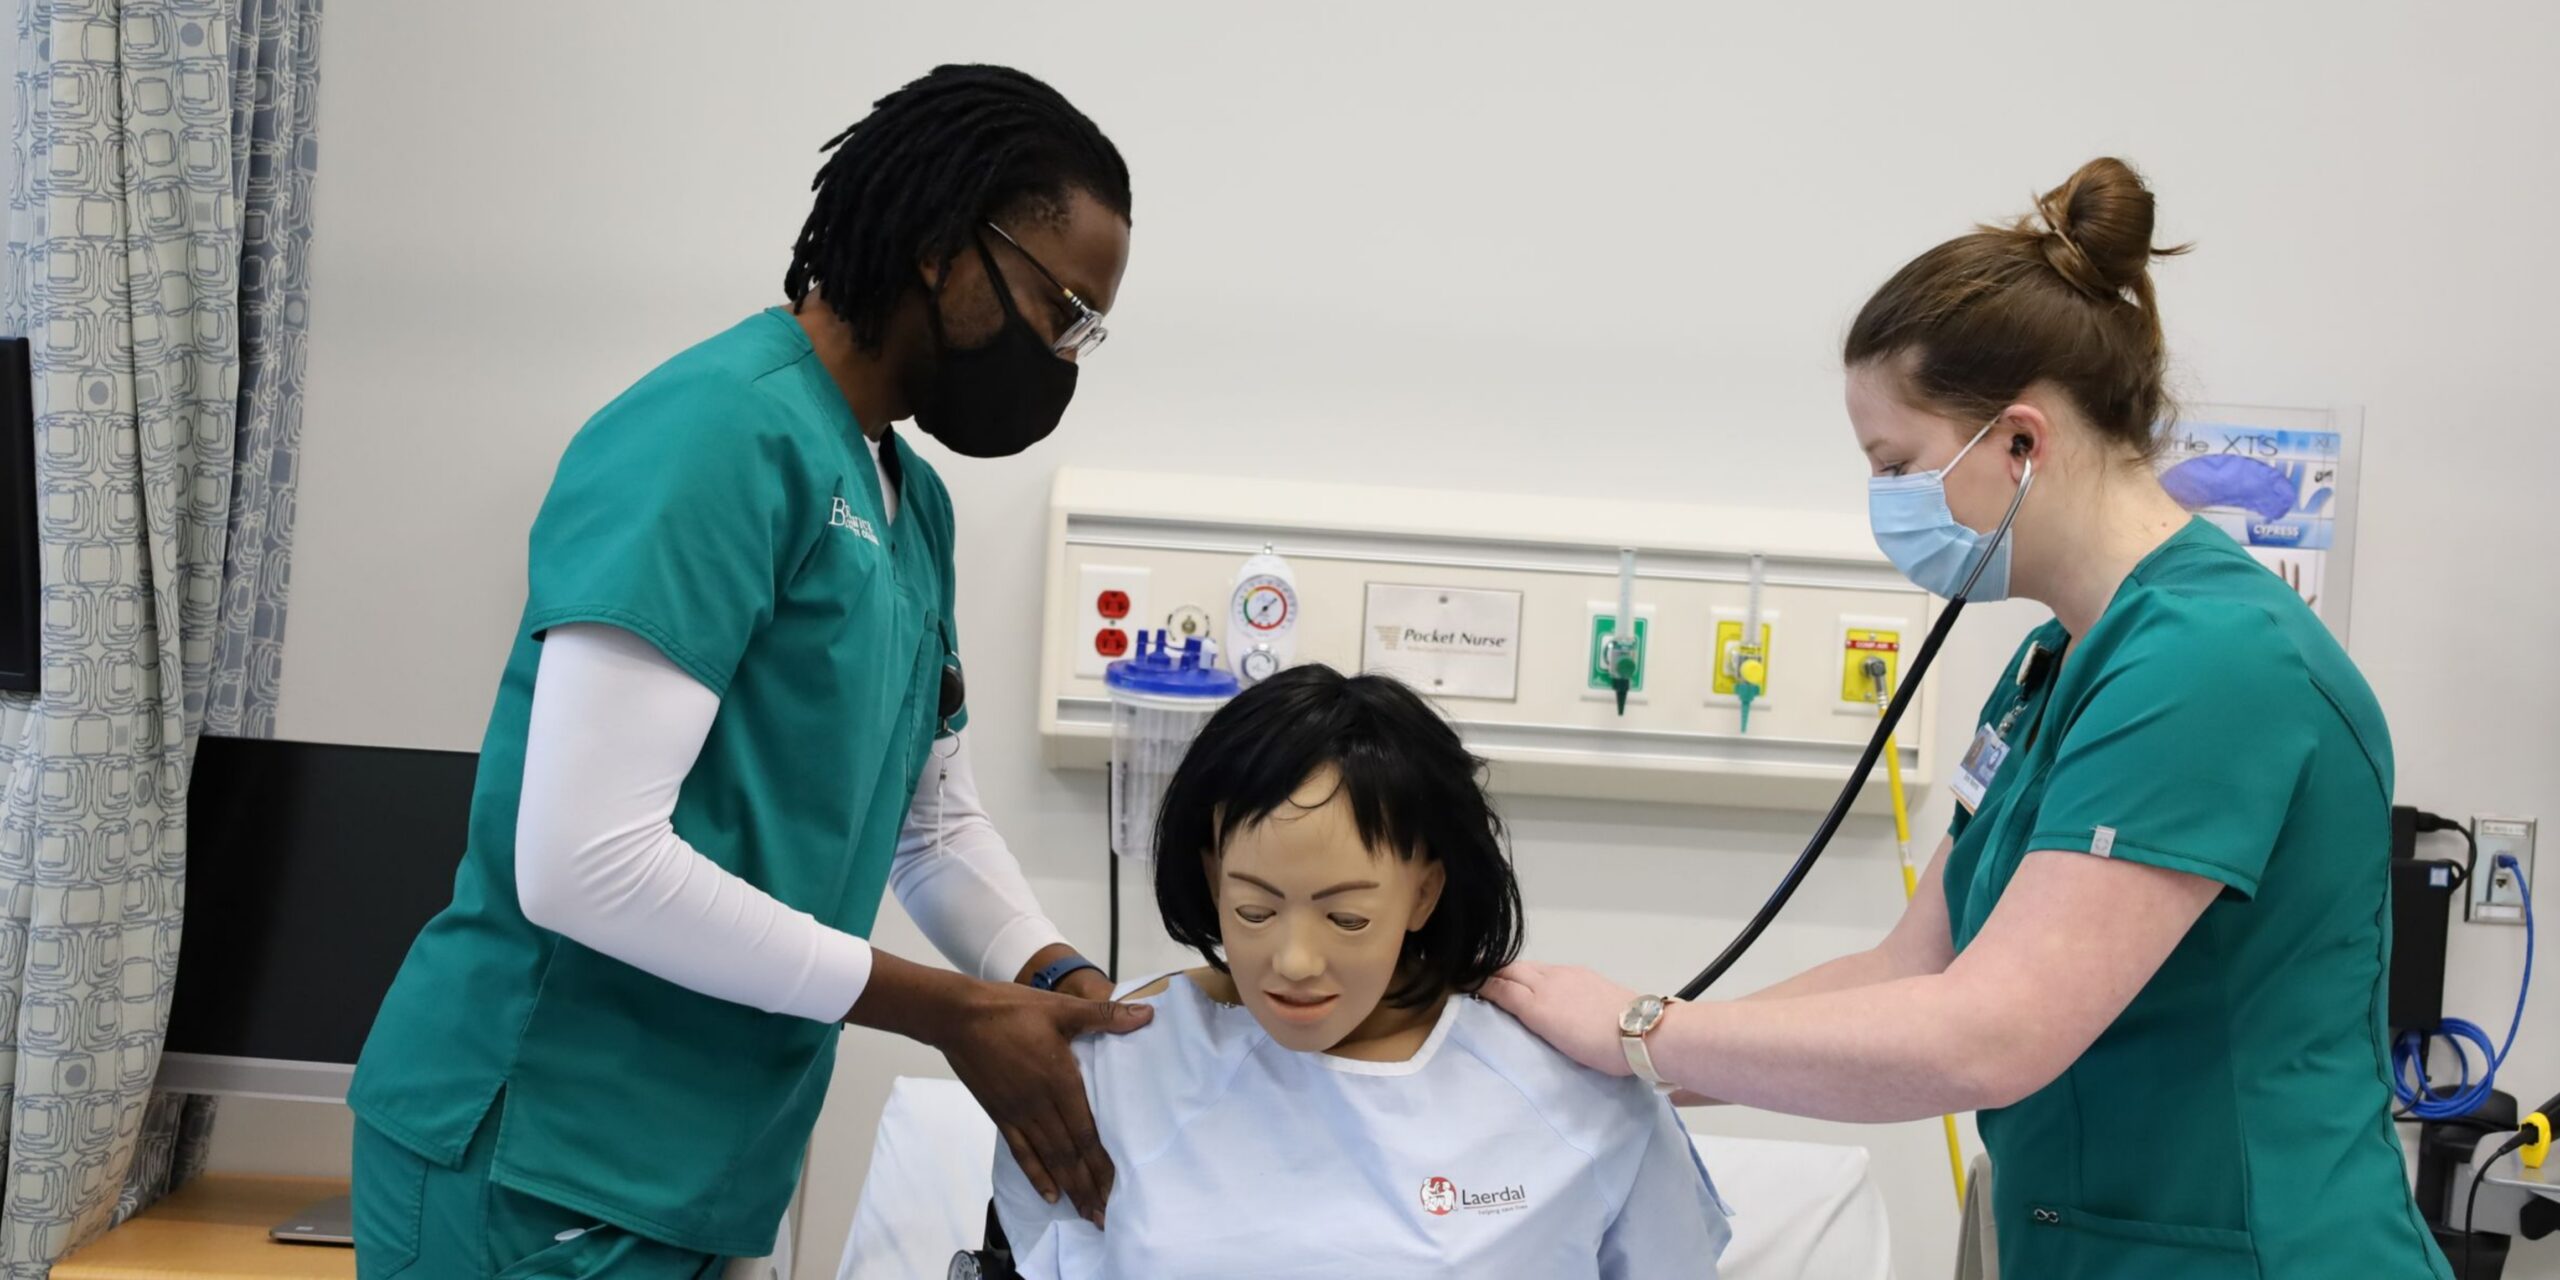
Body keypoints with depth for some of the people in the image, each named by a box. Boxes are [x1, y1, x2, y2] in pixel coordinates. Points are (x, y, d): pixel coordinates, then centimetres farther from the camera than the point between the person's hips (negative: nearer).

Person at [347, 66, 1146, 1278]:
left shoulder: (915, 502, 9)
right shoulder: (721, 433, -19)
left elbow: (937, 825, 16)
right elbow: (582, 861, -26)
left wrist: (1055, 982, -4)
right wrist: (956, 1014, -18)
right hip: (540, 1157, -9)